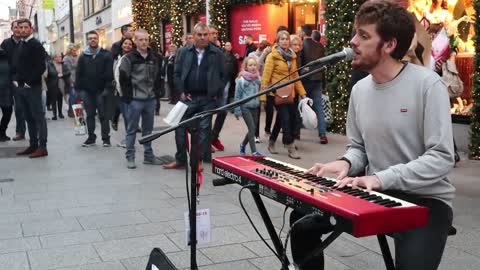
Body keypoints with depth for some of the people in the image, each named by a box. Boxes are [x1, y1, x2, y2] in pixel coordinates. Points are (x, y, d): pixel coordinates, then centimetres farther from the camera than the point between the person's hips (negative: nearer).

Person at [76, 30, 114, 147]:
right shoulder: (83, 56, 8)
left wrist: (107, 88, -14)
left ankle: (106, 138, 7)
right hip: (87, 90, 3)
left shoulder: (106, 55, -1)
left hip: (100, 90, -3)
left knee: (103, 115, 1)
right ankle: (91, 137, 16)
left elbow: (109, 73, -7)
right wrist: (78, 88, -1)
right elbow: (78, 74, 7)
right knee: (90, 115, 9)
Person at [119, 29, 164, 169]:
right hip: (135, 100, -4)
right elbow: (123, 79, -7)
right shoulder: (129, 58, -6)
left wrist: (156, 92, 6)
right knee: (132, 129, 3)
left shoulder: (155, 58, 7)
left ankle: (148, 155, 21)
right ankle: (130, 157, 9)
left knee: (148, 129, 12)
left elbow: (158, 77, 15)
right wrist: (128, 97, -10)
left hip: (150, 99, 4)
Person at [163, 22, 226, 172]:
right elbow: (177, 73, 7)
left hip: (207, 98, -2)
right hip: (188, 97, 2)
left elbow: (223, 76, 3)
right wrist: (181, 92, -1)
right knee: (180, 127, 4)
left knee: (204, 129, 4)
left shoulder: (217, 53, 1)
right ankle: (180, 160, 17)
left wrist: (217, 94, -3)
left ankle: (199, 160, 13)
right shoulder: (183, 52, 5)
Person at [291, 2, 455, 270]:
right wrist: (346, 163, -10)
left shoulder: (428, 84, -16)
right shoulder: (360, 89, 4)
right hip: (376, 194, 6)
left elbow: (442, 158, -20)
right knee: (302, 220, -1)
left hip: (425, 199, -5)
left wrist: (381, 178, -28)